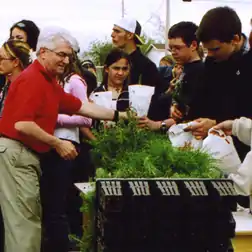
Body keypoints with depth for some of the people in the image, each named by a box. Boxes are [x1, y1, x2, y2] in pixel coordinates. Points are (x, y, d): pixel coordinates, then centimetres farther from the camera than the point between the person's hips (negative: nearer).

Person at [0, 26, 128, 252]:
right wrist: (58, 144, -17)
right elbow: (21, 124, -24)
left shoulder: (48, 82, 18)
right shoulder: (32, 79, -15)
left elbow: (82, 107, 23)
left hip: (29, 155, 11)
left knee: (30, 220, 12)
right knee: (25, 221, -9)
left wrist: (120, 116, 20)